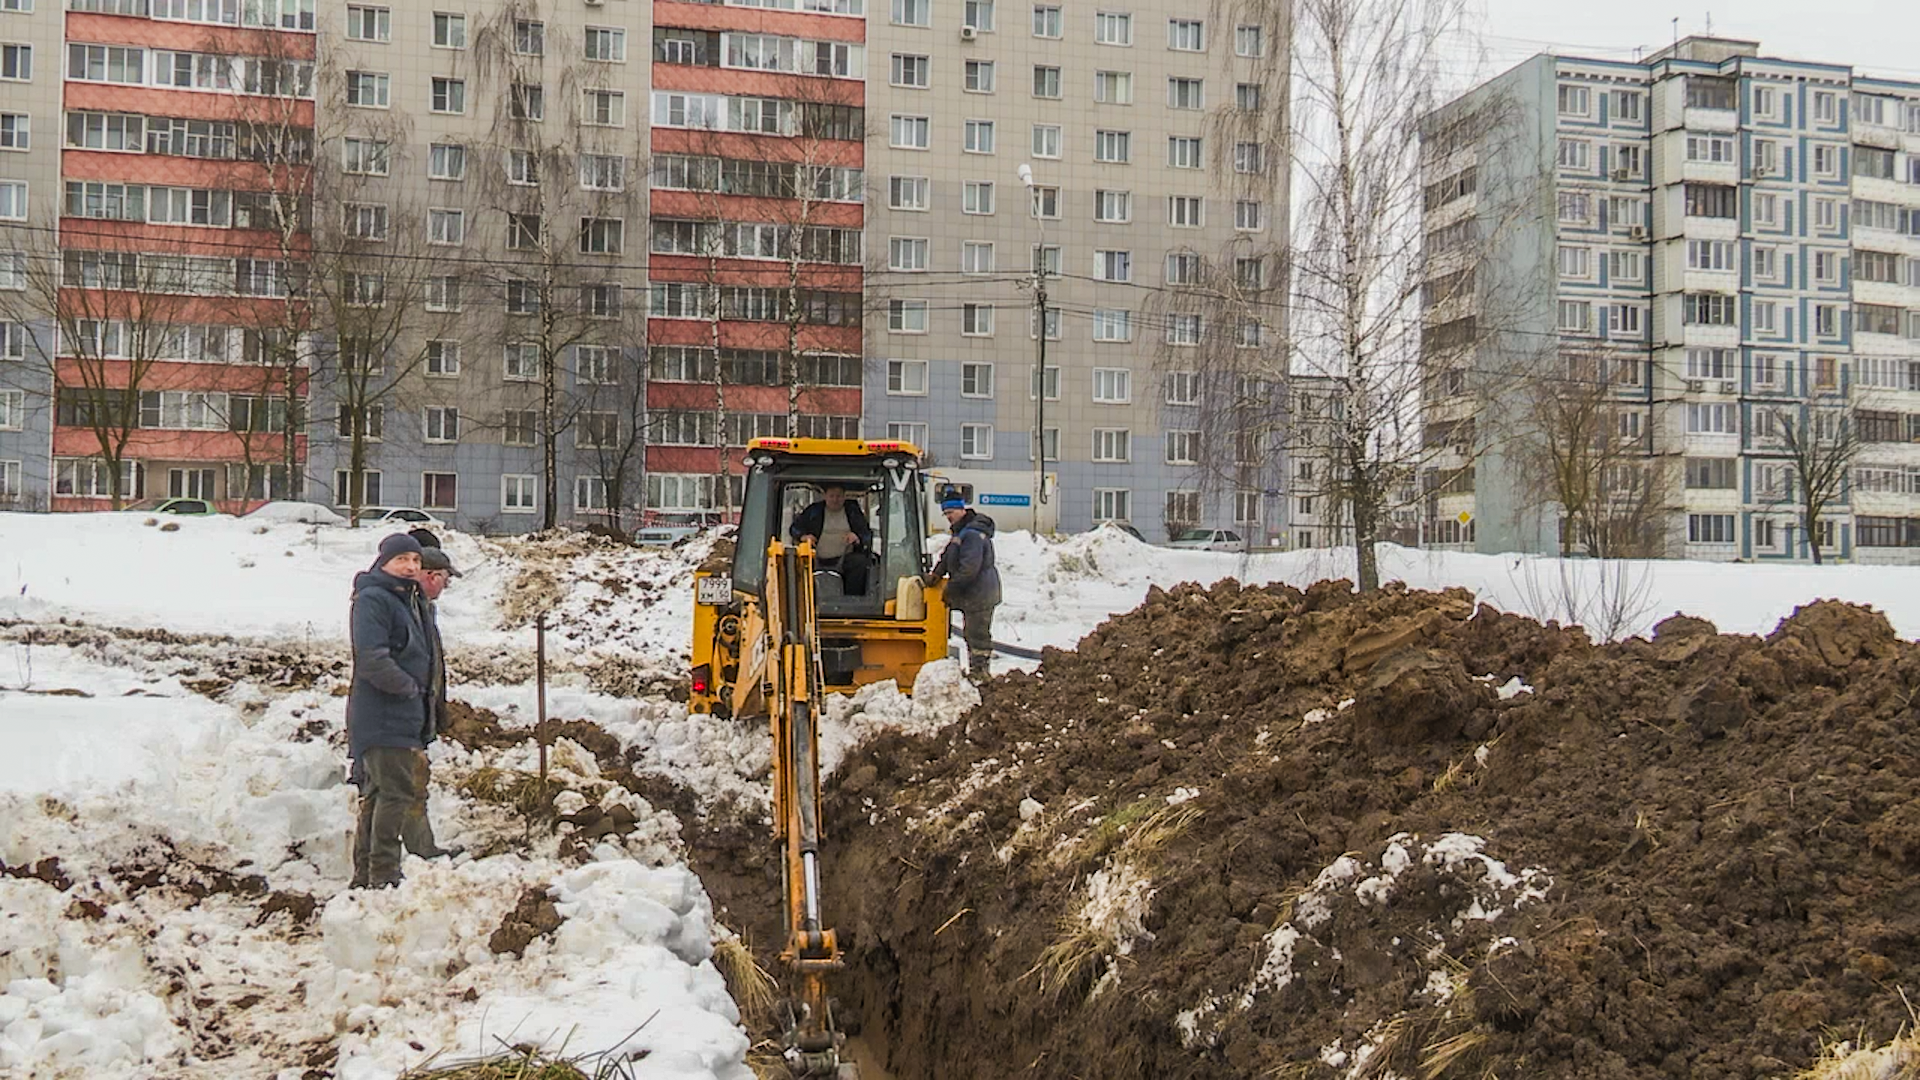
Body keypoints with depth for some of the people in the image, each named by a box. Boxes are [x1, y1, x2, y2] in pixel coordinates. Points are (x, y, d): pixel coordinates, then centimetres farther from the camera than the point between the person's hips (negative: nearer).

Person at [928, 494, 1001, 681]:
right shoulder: (962, 532, 15)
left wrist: (952, 588, -19)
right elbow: (949, 557, 23)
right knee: (971, 634, 17)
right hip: (973, 595, 11)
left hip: (979, 594, -11)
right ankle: (976, 672, 26)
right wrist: (937, 574, 9)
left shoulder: (972, 534, -20)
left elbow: (969, 567, -26)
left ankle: (978, 674, -1)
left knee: (978, 635, -5)